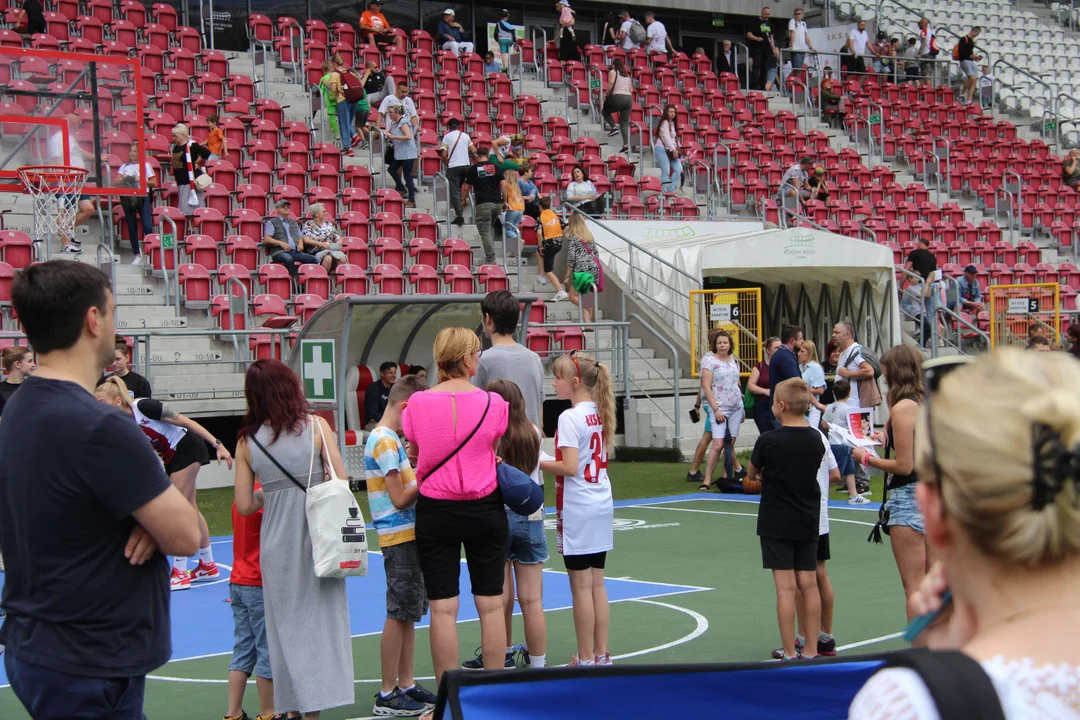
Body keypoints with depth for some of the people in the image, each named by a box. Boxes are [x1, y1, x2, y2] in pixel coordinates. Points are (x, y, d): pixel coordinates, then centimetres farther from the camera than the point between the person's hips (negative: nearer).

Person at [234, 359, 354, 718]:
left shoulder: (247, 441, 0)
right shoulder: (315, 426, -5)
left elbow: (245, 505, 2)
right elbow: (341, 482, -7)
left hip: (275, 543, 2)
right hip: (317, 537, -2)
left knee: (284, 627, 11)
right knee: (322, 619, 6)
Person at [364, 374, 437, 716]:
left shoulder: (387, 439, 15)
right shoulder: (385, 441, -16)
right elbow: (400, 499, -18)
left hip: (408, 536, 10)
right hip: (400, 537, -10)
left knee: (408, 614, 13)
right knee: (399, 615, -4)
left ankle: (406, 684, 20)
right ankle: (387, 695, 1)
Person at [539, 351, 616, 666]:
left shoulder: (570, 418, -15)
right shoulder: (600, 414, 8)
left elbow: (569, 466, -21)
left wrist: (537, 463, -10)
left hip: (577, 509, -8)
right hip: (601, 503, 8)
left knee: (581, 586, -1)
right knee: (597, 584, 12)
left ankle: (586, 659, 5)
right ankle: (601, 654, 17)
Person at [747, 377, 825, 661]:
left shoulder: (767, 441, -14)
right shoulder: (817, 439, 0)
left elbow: (752, 474, 1)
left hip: (776, 523, -5)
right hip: (809, 522, 5)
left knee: (786, 587, -3)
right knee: (809, 585, 7)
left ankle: (789, 654, -1)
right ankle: (811, 651, 11)